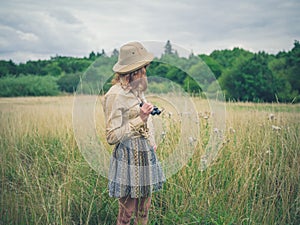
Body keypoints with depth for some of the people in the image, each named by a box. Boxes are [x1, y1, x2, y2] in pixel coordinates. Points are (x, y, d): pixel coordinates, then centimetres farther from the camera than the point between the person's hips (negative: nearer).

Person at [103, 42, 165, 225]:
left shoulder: (138, 89, 11)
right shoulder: (115, 95, -16)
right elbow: (112, 137, -17)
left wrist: (152, 142, 17)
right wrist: (140, 119, -22)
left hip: (146, 153, 8)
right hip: (128, 156, -8)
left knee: (144, 209, 14)